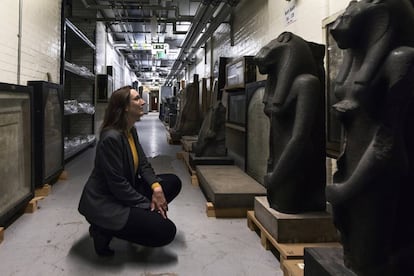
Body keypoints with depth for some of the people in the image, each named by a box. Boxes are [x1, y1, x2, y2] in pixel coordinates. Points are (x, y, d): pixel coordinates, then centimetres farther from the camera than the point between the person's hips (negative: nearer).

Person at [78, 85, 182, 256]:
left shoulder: (131, 131, 4)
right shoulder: (111, 138, -25)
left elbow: (143, 164, 6)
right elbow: (117, 185, -24)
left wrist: (156, 186, -13)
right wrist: (147, 204, -16)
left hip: (126, 191, 10)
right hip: (104, 204, -10)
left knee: (173, 182, 5)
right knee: (166, 231, -14)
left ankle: (134, 219, 5)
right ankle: (105, 230, -4)